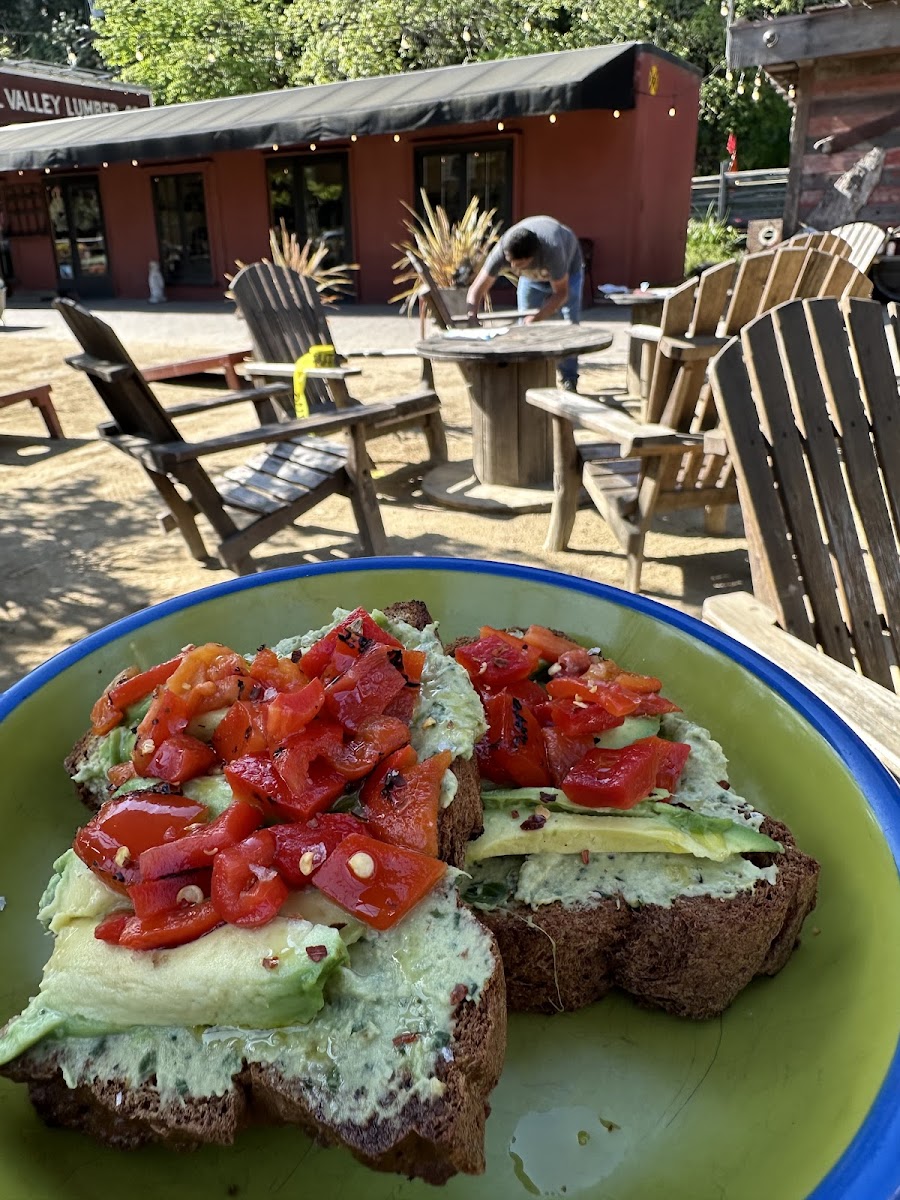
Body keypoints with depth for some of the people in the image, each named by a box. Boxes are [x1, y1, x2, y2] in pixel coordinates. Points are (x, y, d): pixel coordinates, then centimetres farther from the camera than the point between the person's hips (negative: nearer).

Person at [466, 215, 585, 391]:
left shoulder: (552, 250, -47)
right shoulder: (502, 249, -38)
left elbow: (561, 293, -34)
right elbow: (476, 289, -35)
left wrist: (538, 317, -46)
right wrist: (471, 318, -52)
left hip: (568, 268, -3)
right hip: (531, 276, 3)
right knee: (524, 324, -4)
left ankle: (569, 381, -1)